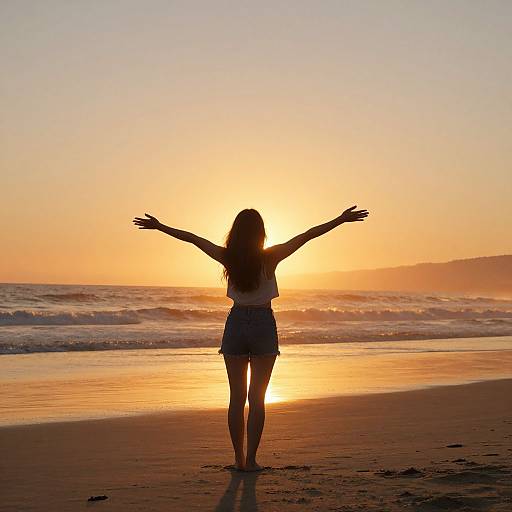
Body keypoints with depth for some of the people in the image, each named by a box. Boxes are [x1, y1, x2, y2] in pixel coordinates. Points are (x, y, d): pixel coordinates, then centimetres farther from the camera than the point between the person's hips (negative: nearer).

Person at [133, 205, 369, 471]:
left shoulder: (227, 257, -6)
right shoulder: (269, 258, -12)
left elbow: (192, 238, 5)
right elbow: (308, 235, -8)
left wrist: (159, 226, 16)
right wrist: (341, 219, -4)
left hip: (235, 325, 2)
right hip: (263, 325, -2)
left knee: (237, 397, 10)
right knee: (257, 398, 4)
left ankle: (239, 458, 11)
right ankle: (251, 459, 2)